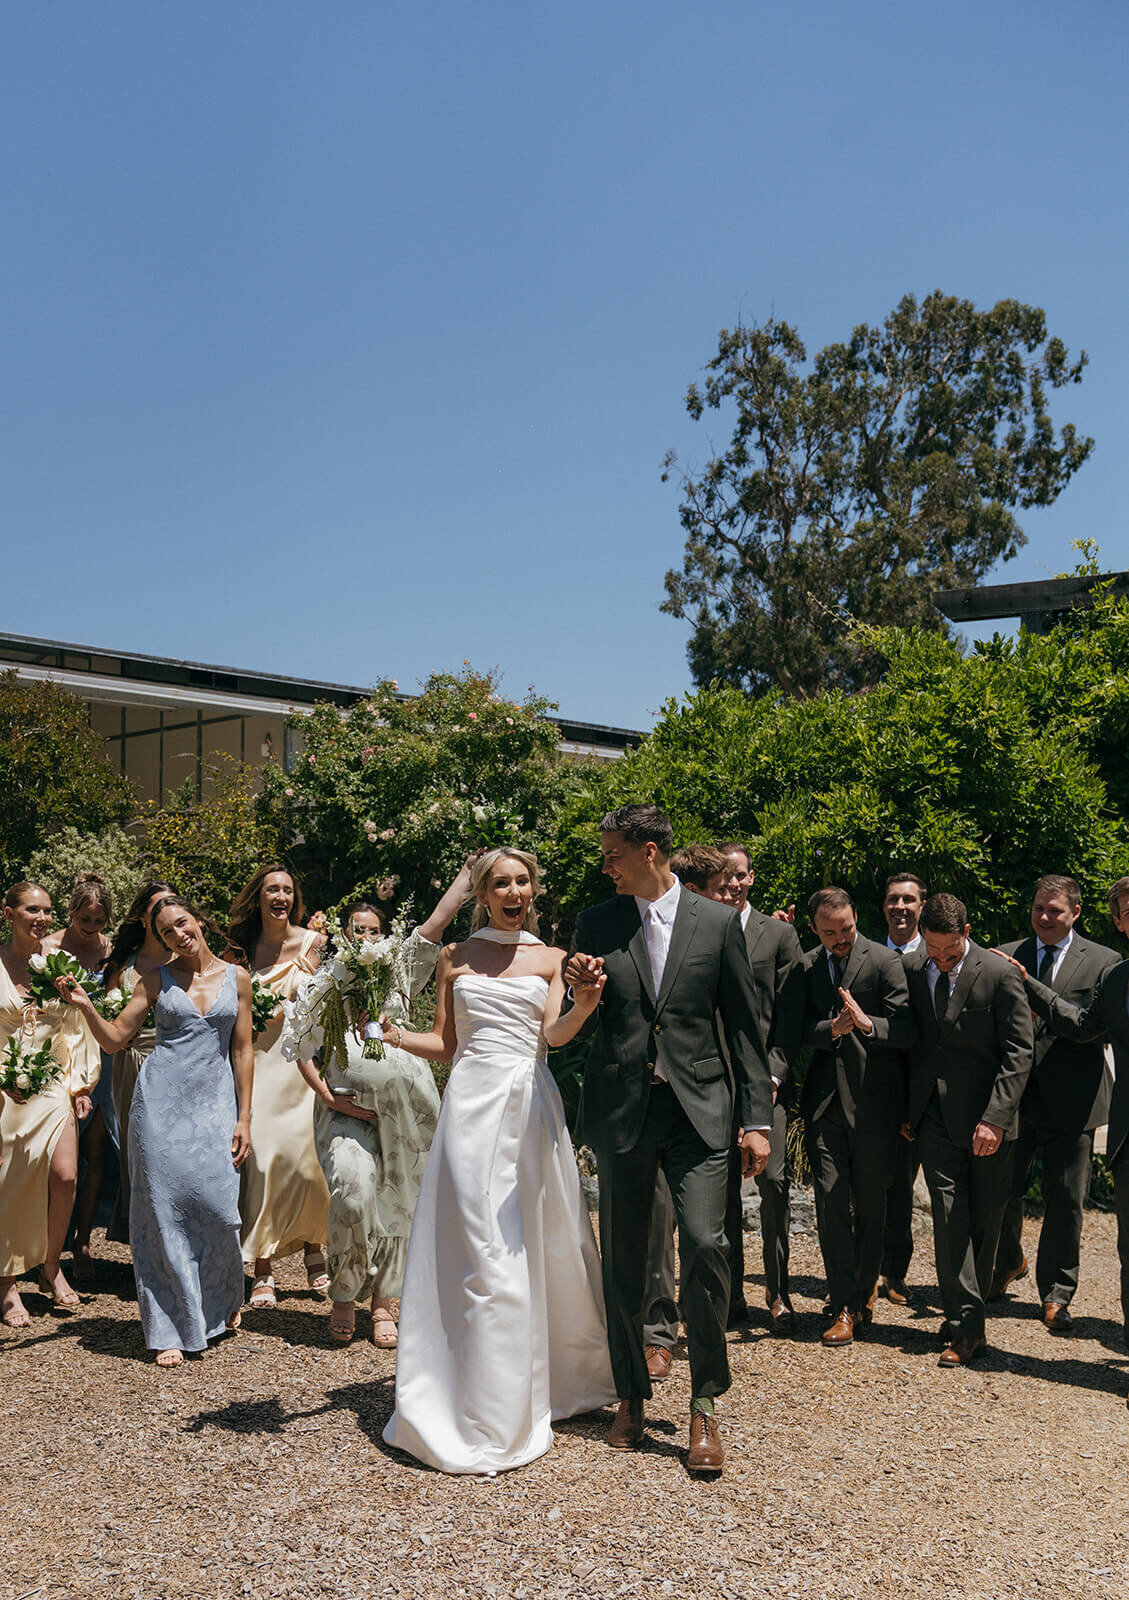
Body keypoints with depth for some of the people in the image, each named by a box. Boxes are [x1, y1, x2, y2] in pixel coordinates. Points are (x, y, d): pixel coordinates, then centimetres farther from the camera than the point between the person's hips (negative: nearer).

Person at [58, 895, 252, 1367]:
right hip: (161, 1099, 0)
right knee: (164, 1207, -2)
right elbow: (114, 1038, 6)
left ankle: (222, 1300, 24)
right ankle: (171, 1329, 9)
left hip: (214, 1102, 0)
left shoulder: (236, 979, 8)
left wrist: (244, 1117, 5)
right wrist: (84, 1006, -12)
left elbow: (242, 1050, 9)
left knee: (219, 1206, -6)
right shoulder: (157, 980, 7)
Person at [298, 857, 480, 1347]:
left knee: (395, 1203, 1)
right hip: (344, 1108, -1)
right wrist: (328, 1097, -4)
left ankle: (381, 1300, 18)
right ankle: (343, 1297, 0)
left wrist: (470, 869, 0)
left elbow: (437, 920, 6)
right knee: (353, 1189, -21)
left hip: (401, 1107, 2)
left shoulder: (399, 973, 13)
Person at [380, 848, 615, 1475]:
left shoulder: (549, 959, 10)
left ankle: (556, 1374, 28)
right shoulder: (455, 957, 11)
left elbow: (553, 1034, -5)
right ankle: (486, 1414, 5)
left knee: (540, 1241, 6)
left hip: (531, 1102, 1)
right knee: (479, 1247, -4)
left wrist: (587, 1003, -24)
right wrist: (392, 1032, -6)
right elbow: (443, 1044, 11)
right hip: (472, 1102, 0)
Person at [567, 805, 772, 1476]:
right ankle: (632, 1399, 27)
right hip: (621, 1109, 2)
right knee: (623, 1259, 8)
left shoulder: (717, 923, 2)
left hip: (698, 1108, -2)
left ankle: (705, 1407, 5)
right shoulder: (597, 924, 6)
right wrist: (579, 988, -12)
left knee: (706, 1243, -13)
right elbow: (582, 1020, 12)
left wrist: (758, 1118, 0)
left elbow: (744, 1025, 4)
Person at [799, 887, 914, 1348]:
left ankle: (862, 1292, 27)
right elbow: (800, 1028, 6)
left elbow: (908, 1030, -10)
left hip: (873, 1100, -2)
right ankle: (844, 1307, 3)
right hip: (826, 1101, 3)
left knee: (870, 1204, 8)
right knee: (831, 1201, -3)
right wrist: (830, 1030, -15)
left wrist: (867, 1023, -28)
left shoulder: (883, 961, -5)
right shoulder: (806, 966, 7)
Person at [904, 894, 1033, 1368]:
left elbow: (1018, 1051, -9)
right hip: (935, 1118, 2)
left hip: (987, 1119, -2)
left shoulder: (998, 974, -10)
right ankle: (966, 1326, 1)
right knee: (950, 1218, -3)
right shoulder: (911, 970, 2)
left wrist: (995, 1117, -17)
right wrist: (907, 1108, 7)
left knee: (986, 1219, 8)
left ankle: (967, 1315, 24)